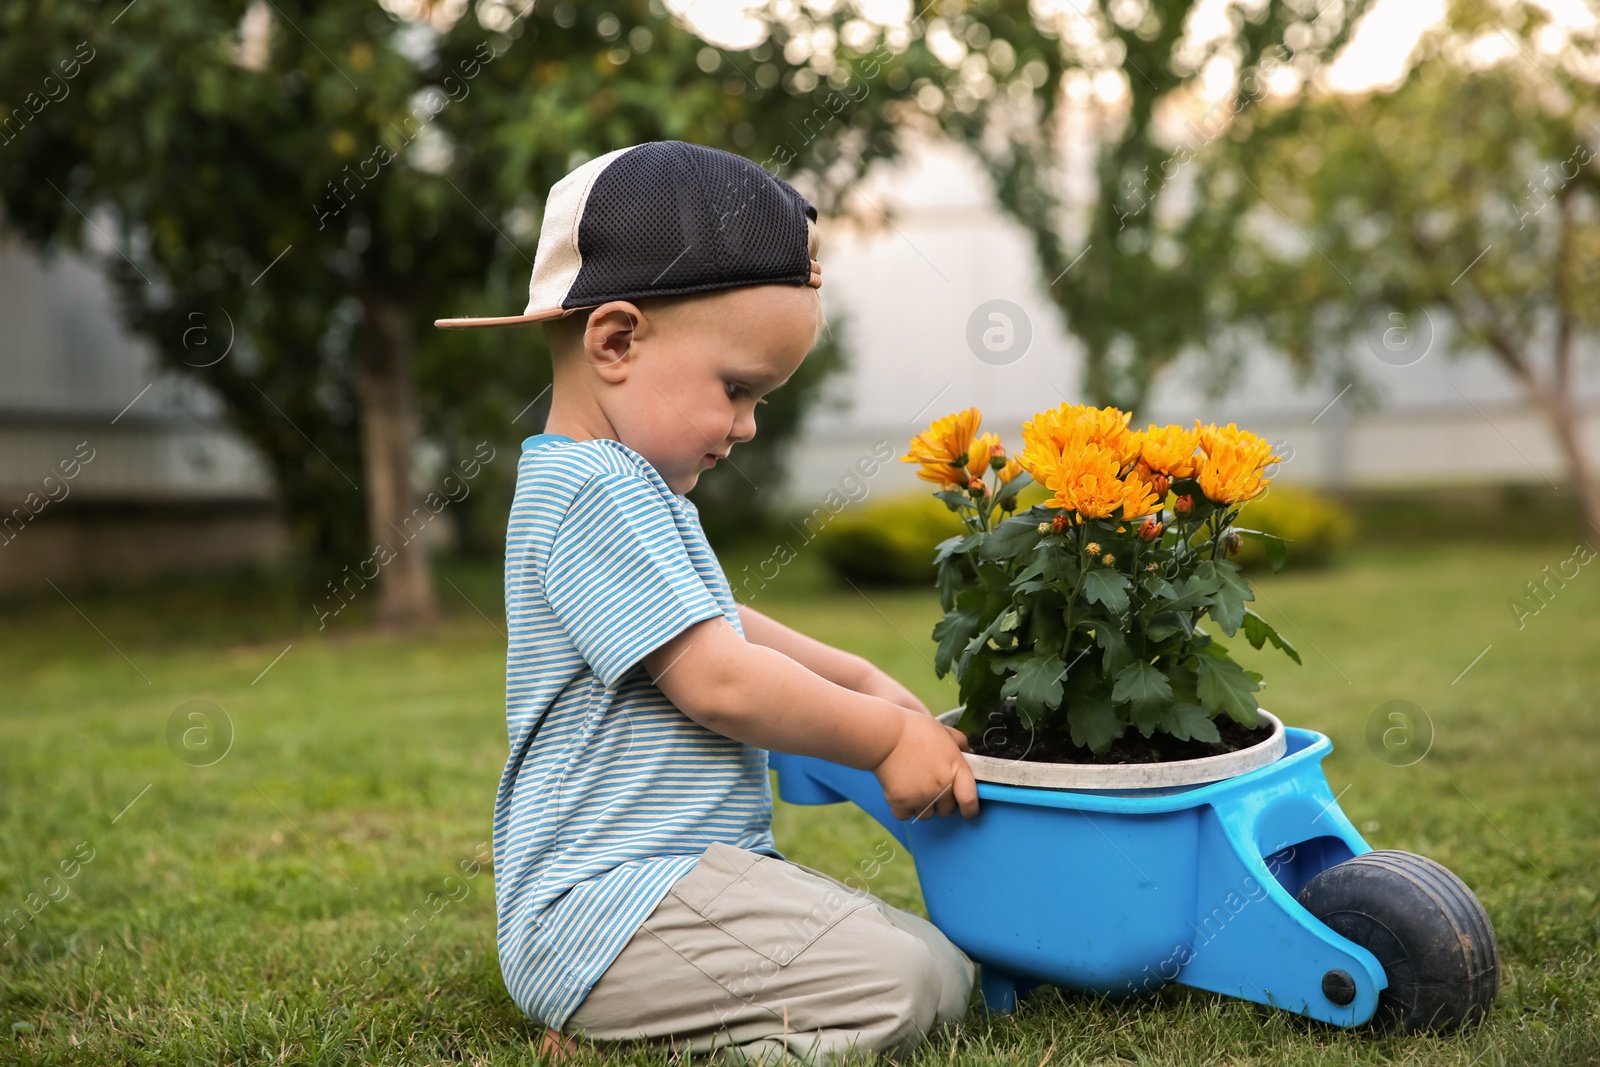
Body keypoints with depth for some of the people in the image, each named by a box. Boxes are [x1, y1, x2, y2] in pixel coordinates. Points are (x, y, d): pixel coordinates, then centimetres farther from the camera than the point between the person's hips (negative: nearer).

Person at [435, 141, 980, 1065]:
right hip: (609, 906, -11)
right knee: (916, 988, -20)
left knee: (941, 959, 9)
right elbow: (719, 682, -20)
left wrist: (861, 679, 19)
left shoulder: (621, 484, 18)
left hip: (692, 869, 11)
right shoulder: (599, 491, -17)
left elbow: (714, 628, 30)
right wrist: (888, 735, -7)